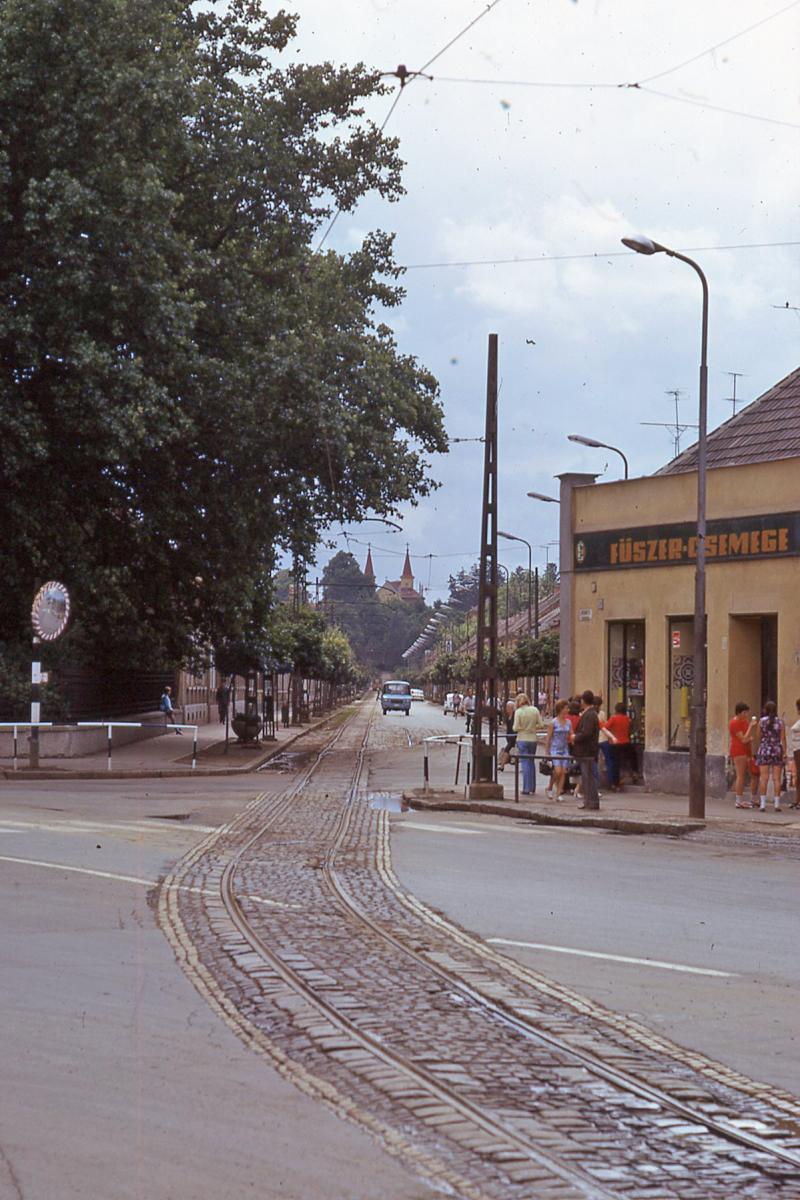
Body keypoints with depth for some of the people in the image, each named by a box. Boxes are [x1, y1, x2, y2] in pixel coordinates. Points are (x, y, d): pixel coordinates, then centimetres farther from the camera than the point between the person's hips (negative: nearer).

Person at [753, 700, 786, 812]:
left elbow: (758, 736, 4)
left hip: (764, 750, 0)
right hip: (777, 751, 0)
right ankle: (777, 804, 1)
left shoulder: (761, 721, -2)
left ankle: (763, 804, -4)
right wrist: (784, 753, -1)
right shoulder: (780, 722, -2)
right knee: (776, 778, 3)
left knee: (764, 778, 1)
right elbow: (783, 739, -4)